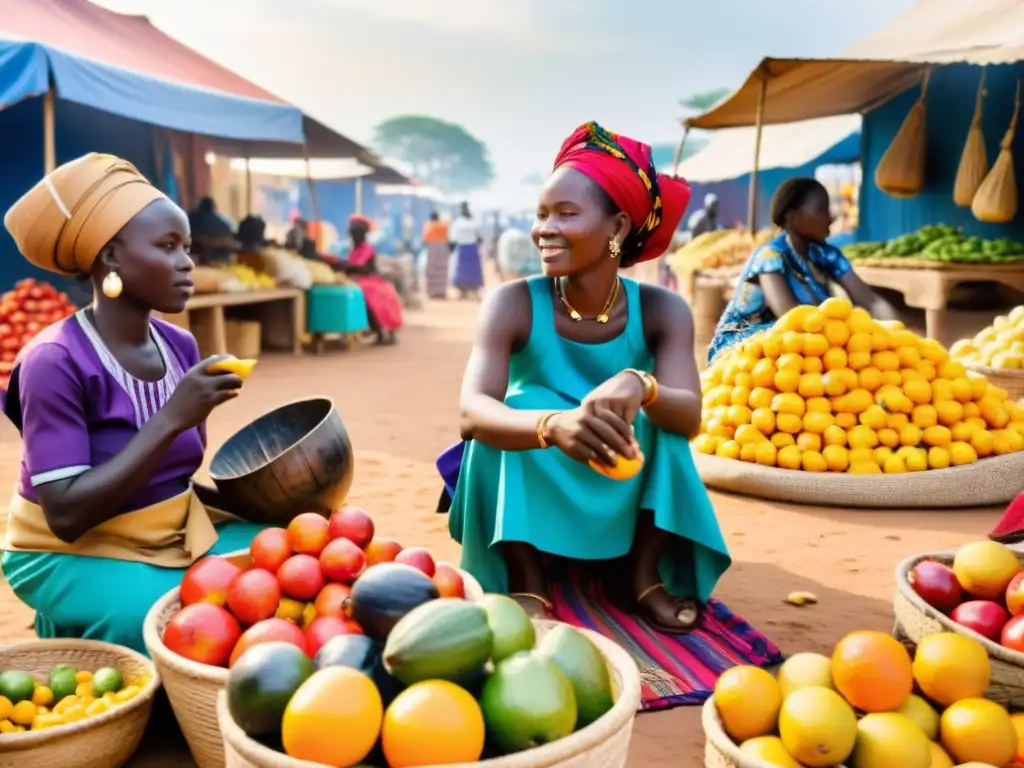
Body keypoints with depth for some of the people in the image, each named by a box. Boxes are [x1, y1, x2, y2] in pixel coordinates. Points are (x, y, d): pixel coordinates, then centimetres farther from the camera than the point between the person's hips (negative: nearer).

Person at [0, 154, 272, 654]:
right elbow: (67, 515, -25)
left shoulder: (180, 346, -1)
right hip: (73, 554, -6)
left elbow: (176, 475, 9)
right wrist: (172, 419, -30)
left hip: (175, 534, 6)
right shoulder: (56, 361, -20)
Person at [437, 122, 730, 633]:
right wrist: (553, 425, -55)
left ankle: (641, 574, -9)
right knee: (523, 406, -27)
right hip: (529, 500, -1)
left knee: (659, 412, -23)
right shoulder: (513, 305, -19)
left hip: (624, 503, 2)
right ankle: (525, 581, -17)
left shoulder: (661, 311, -14)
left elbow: (689, 416, -26)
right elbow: (473, 413, -34)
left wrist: (640, 387, -50)